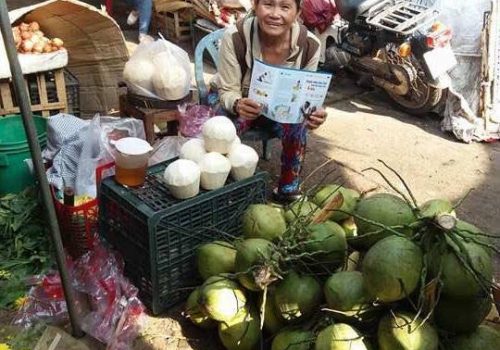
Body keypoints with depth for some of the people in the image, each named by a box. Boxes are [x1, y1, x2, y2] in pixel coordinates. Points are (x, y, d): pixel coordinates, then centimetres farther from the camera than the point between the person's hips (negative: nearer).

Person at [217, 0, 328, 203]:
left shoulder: (309, 44, -21)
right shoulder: (235, 37, -27)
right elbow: (227, 91, -20)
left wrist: (313, 113, -35)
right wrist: (237, 105, -44)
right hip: (242, 104, -1)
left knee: (298, 129, -28)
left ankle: (288, 191, -3)